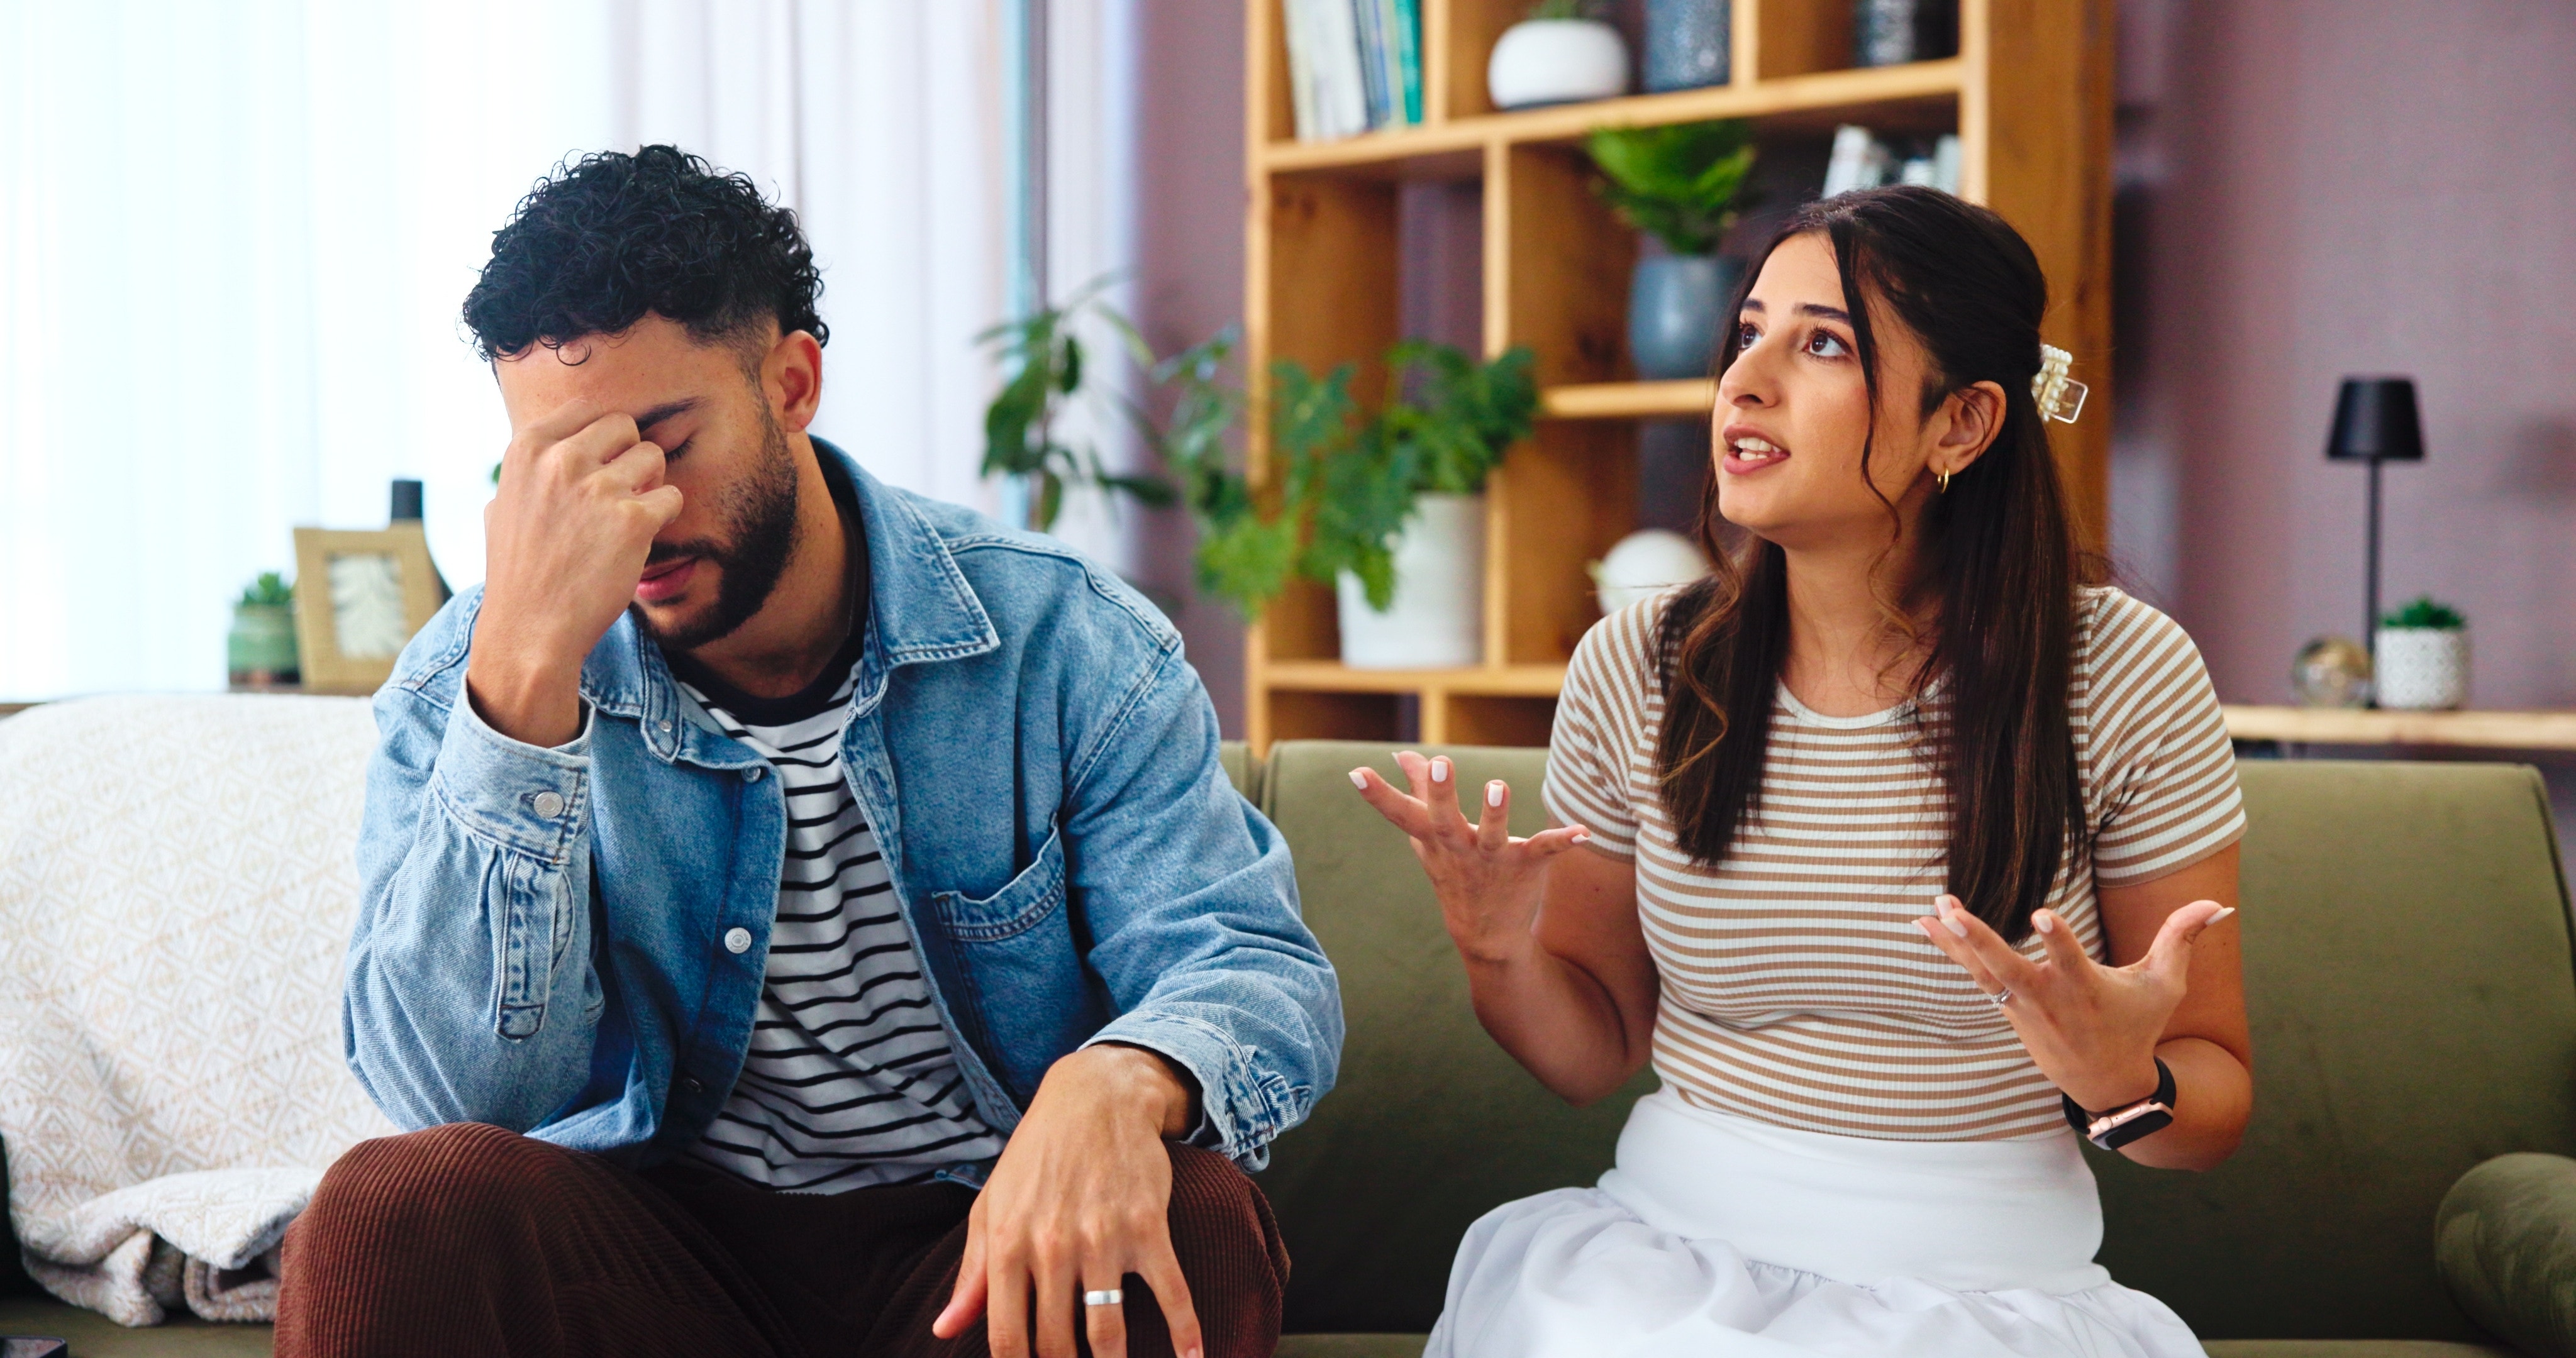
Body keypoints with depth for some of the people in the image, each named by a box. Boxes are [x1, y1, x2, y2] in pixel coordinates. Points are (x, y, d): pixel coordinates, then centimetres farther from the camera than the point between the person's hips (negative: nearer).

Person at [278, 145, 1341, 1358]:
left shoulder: (1060, 641, -4)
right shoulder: (464, 689, -4)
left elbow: (1252, 969, -9)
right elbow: (463, 1098, -17)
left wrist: (1118, 1085, -35)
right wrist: (526, 669, -28)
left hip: (982, 1245, 0)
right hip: (658, 1237, 1)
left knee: (1200, 1225, -32)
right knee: (395, 1207, -29)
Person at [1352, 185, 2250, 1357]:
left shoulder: (2124, 678, -5)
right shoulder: (1633, 669, 2)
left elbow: (2217, 1102, 2)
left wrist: (2125, 1083, -20)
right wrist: (1503, 955, -10)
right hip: (1671, 1247, 1)